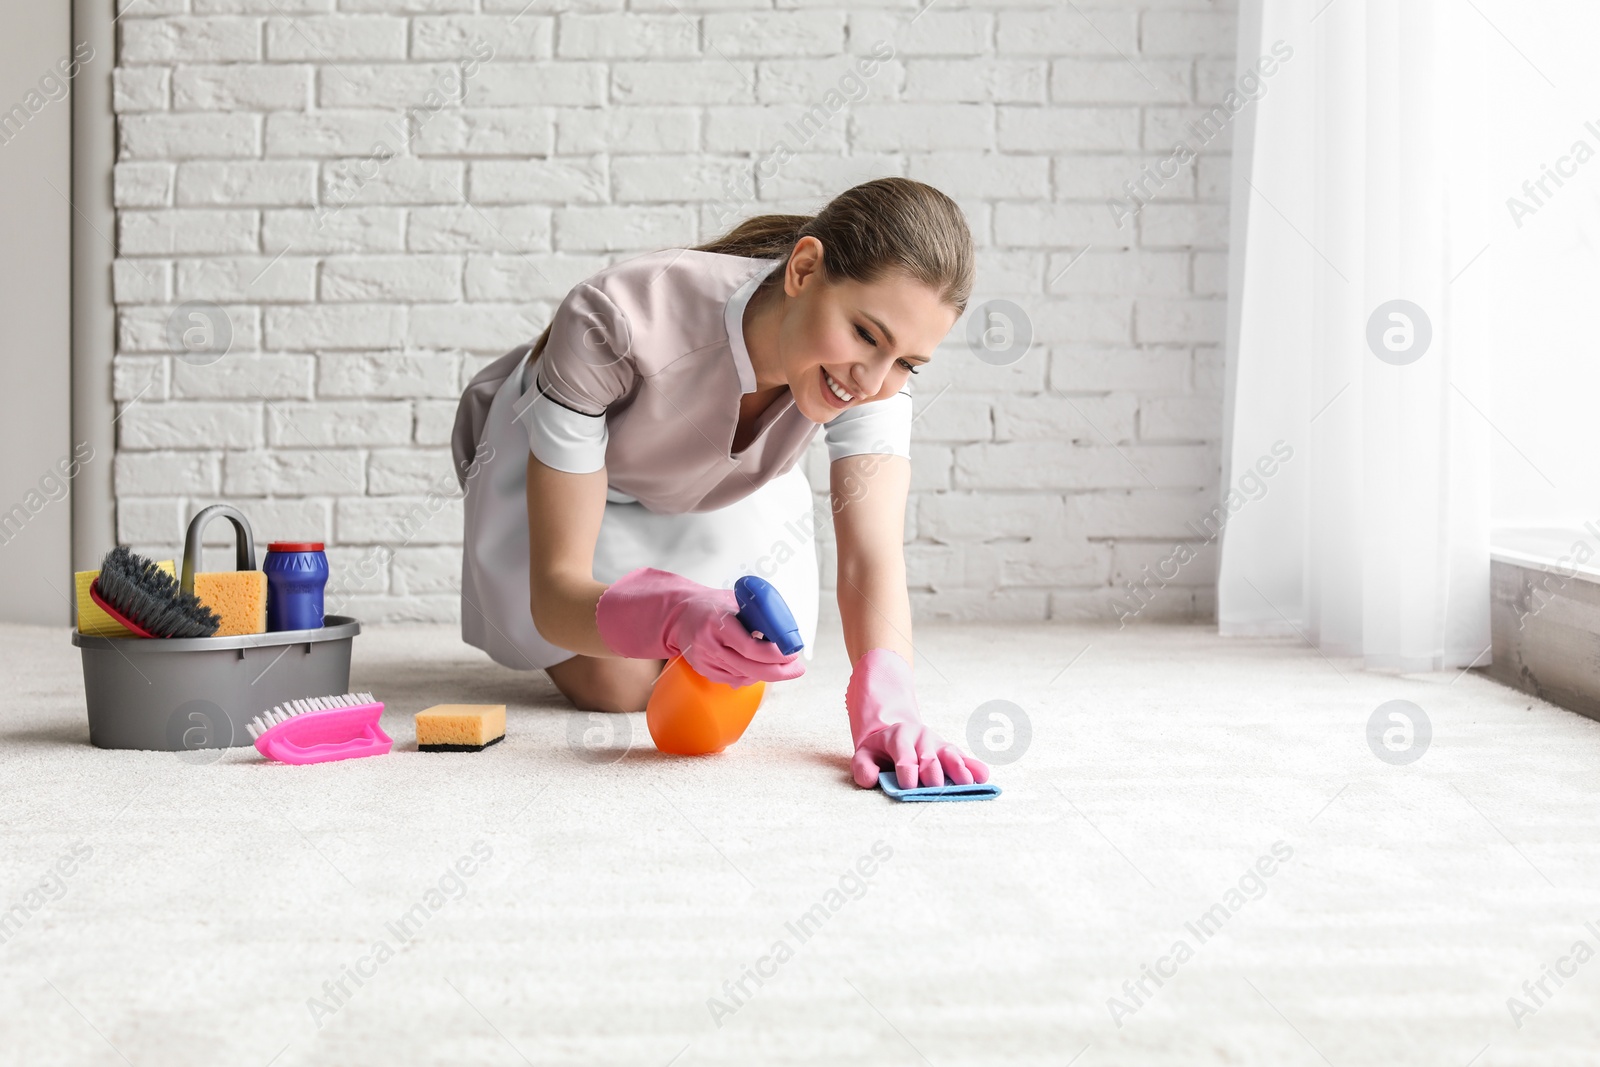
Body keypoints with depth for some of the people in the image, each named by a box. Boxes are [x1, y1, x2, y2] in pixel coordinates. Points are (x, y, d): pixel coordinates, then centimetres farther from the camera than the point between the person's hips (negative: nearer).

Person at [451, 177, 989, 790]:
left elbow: (872, 559, -40)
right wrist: (674, 616, -64)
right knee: (614, 687, -16)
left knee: (744, 675, -8)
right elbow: (555, 586, -42)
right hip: (557, 455, -3)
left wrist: (885, 704, -61)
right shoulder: (612, 323, -45)